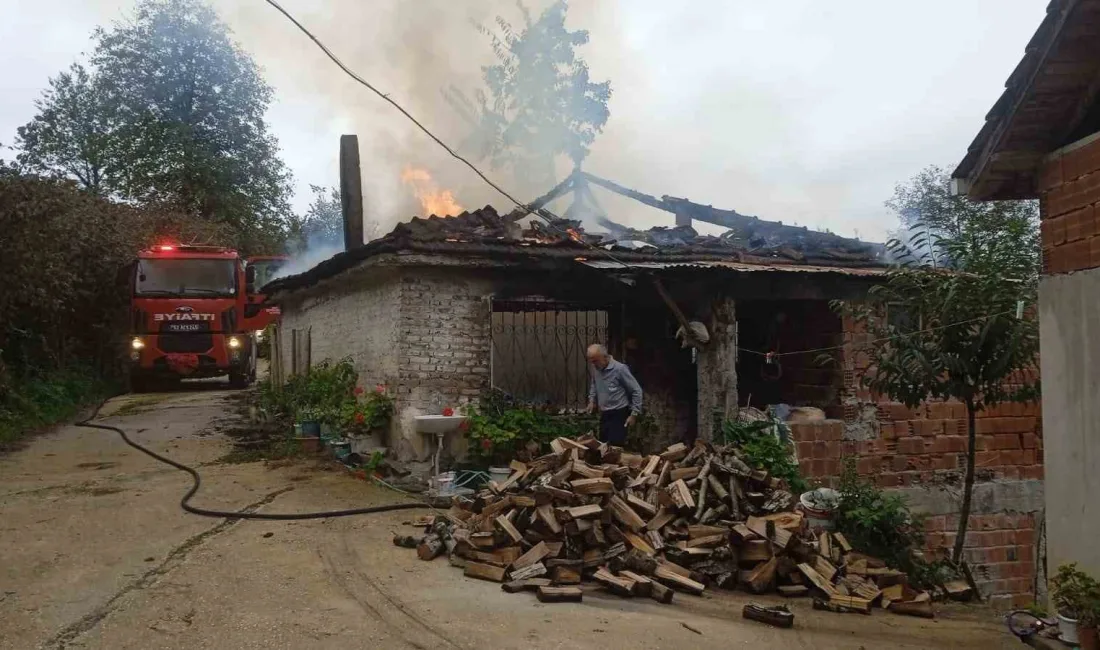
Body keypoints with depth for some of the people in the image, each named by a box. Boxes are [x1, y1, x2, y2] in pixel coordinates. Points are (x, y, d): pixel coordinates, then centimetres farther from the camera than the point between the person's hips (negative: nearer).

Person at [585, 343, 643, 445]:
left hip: (619, 415, -7)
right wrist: (592, 400, 9)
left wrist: (634, 414, -13)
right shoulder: (595, 369, 2)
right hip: (604, 415, 7)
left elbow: (637, 391, -13)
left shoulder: (620, 369, -19)